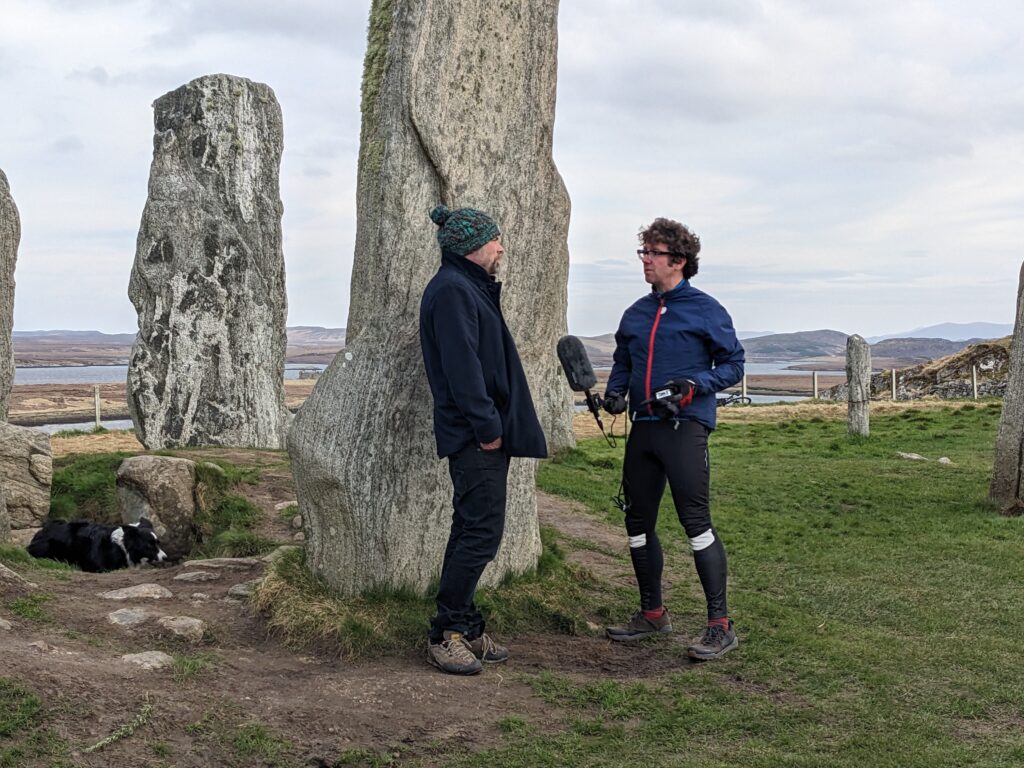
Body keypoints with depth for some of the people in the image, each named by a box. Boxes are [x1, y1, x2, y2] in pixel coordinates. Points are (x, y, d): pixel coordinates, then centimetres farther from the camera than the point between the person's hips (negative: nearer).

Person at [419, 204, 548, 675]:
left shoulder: (470, 287, 22)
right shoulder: (451, 290, -12)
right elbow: (462, 365, -20)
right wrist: (487, 425, -20)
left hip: (483, 437, 11)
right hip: (474, 437, -11)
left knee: (473, 531, 13)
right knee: (481, 533, -9)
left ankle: (465, 629, 21)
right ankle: (446, 634, 0)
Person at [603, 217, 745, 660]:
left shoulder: (705, 310, -2)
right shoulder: (635, 314, 15)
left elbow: (733, 364, 1)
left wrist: (693, 385, -15)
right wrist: (615, 391, 3)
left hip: (685, 428, -7)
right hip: (643, 428, 7)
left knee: (696, 522, -11)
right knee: (638, 523, 10)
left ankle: (720, 626, -5)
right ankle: (652, 614, 25)